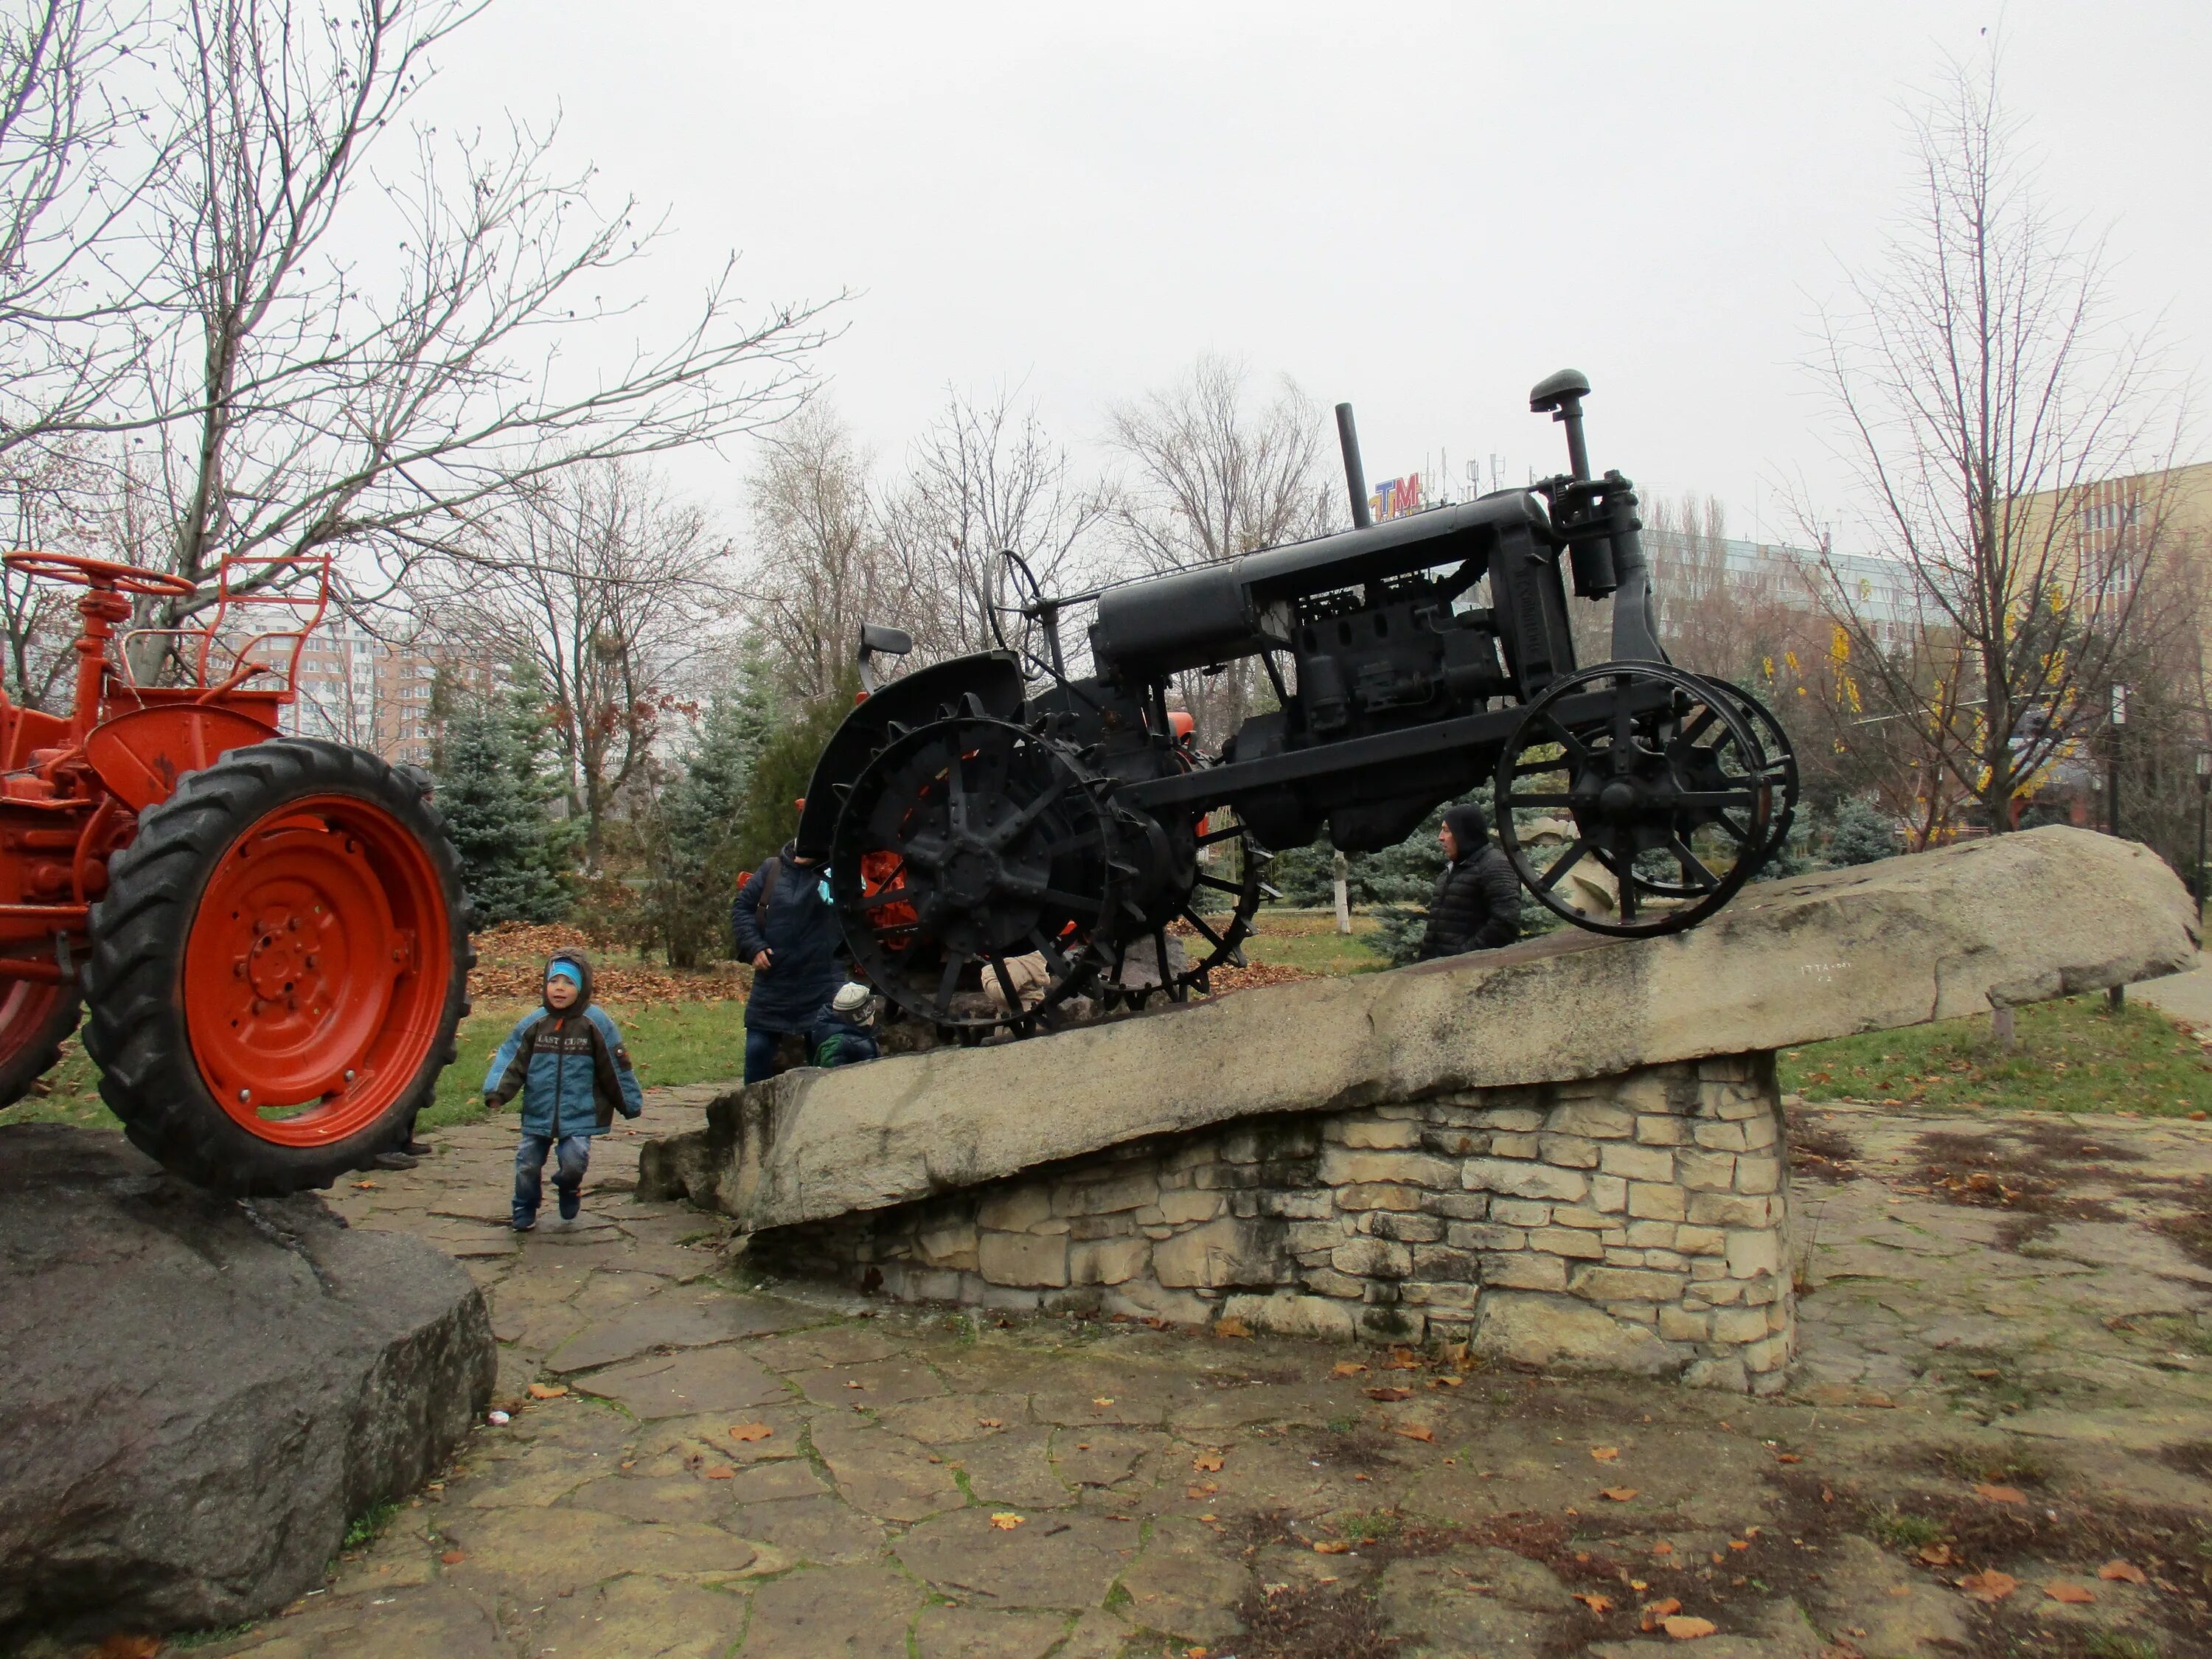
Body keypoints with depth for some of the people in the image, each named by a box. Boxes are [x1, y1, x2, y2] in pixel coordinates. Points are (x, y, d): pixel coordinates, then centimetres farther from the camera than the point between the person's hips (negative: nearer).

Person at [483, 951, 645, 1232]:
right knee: (528, 1165, 7)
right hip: (538, 1114, 3)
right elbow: (510, 1059, -1)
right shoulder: (532, 1023, 0)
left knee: (574, 1161, -14)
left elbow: (616, 1067, -1)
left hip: (579, 1114, -2)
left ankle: (569, 1188, 21)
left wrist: (631, 1103, 5)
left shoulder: (595, 1023, -6)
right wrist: (496, 1091, -17)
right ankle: (524, 1213, 33)